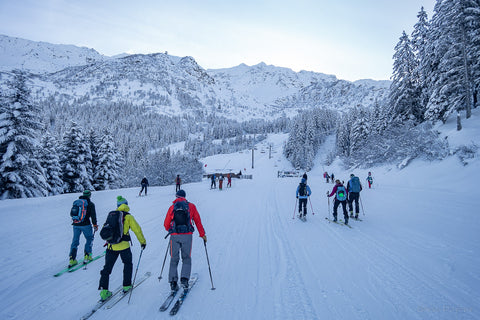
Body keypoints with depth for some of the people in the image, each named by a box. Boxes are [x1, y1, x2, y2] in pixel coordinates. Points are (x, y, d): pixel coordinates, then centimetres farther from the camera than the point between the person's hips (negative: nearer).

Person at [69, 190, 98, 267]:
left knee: (75, 241, 11)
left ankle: (72, 259, 5)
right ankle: (87, 256, 8)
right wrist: (95, 225, 1)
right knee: (89, 239, 14)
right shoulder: (90, 204, -4)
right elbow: (93, 215, -7)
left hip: (76, 225, 4)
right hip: (85, 225, -4)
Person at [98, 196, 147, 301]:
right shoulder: (128, 216, -2)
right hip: (123, 245, -3)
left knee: (107, 268, 11)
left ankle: (103, 290, 5)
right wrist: (143, 242, 10)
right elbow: (137, 230, -1)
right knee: (128, 264, 18)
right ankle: (126, 286, 22)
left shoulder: (111, 214, 11)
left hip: (111, 246, 4)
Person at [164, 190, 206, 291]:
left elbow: (166, 224, 12)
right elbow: (198, 221, 8)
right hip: (187, 236, 0)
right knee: (186, 258, 13)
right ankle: (184, 279, -3)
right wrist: (202, 234, 15)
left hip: (174, 236, 1)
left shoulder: (172, 207, 9)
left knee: (174, 259, 11)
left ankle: (173, 282, 4)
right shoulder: (191, 206, 8)